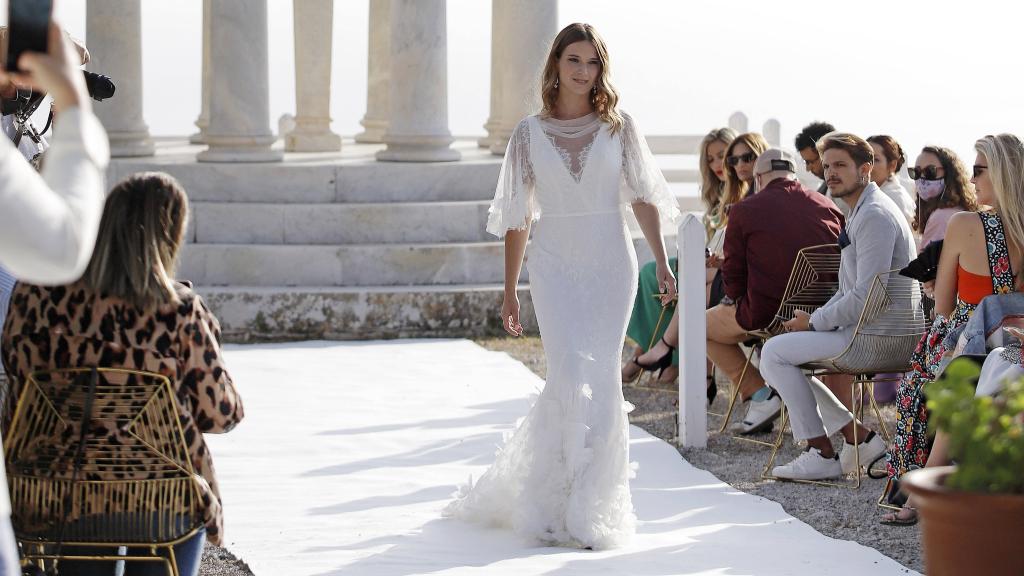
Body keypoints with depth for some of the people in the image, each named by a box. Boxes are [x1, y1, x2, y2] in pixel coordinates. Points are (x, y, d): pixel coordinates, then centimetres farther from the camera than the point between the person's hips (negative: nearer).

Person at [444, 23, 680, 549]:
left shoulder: (618, 127, 5)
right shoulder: (530, 133, 4)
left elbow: (643, 198, 3)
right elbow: (517, 218, 7)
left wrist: (661, 262, -8)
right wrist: (509, 291, 8)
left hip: (611, 267, 1)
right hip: (555, 268, -1)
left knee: (600, 385, 2)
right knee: (573, 379, -12)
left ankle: (589, 505, 16)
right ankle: (563, 505, 0)